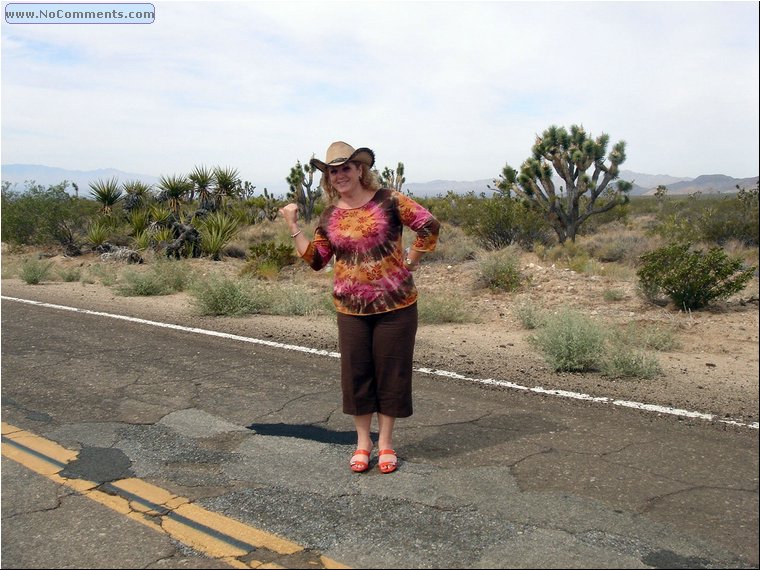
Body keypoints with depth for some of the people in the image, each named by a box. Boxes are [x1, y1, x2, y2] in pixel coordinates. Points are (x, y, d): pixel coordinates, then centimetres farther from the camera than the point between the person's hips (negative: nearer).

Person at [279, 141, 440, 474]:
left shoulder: (387, 201, -7)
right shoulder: (330, 216, 6)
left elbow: (429, 225, -8)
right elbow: (316, 260, 6)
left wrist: (411, 262, -7)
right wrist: (293, 227, 0)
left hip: (395, 304, -3)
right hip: (351, 309, 3)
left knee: (391, 371, 6)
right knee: (356, 373, 9)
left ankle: (385, 442, 23)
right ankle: (362, 442, 26)